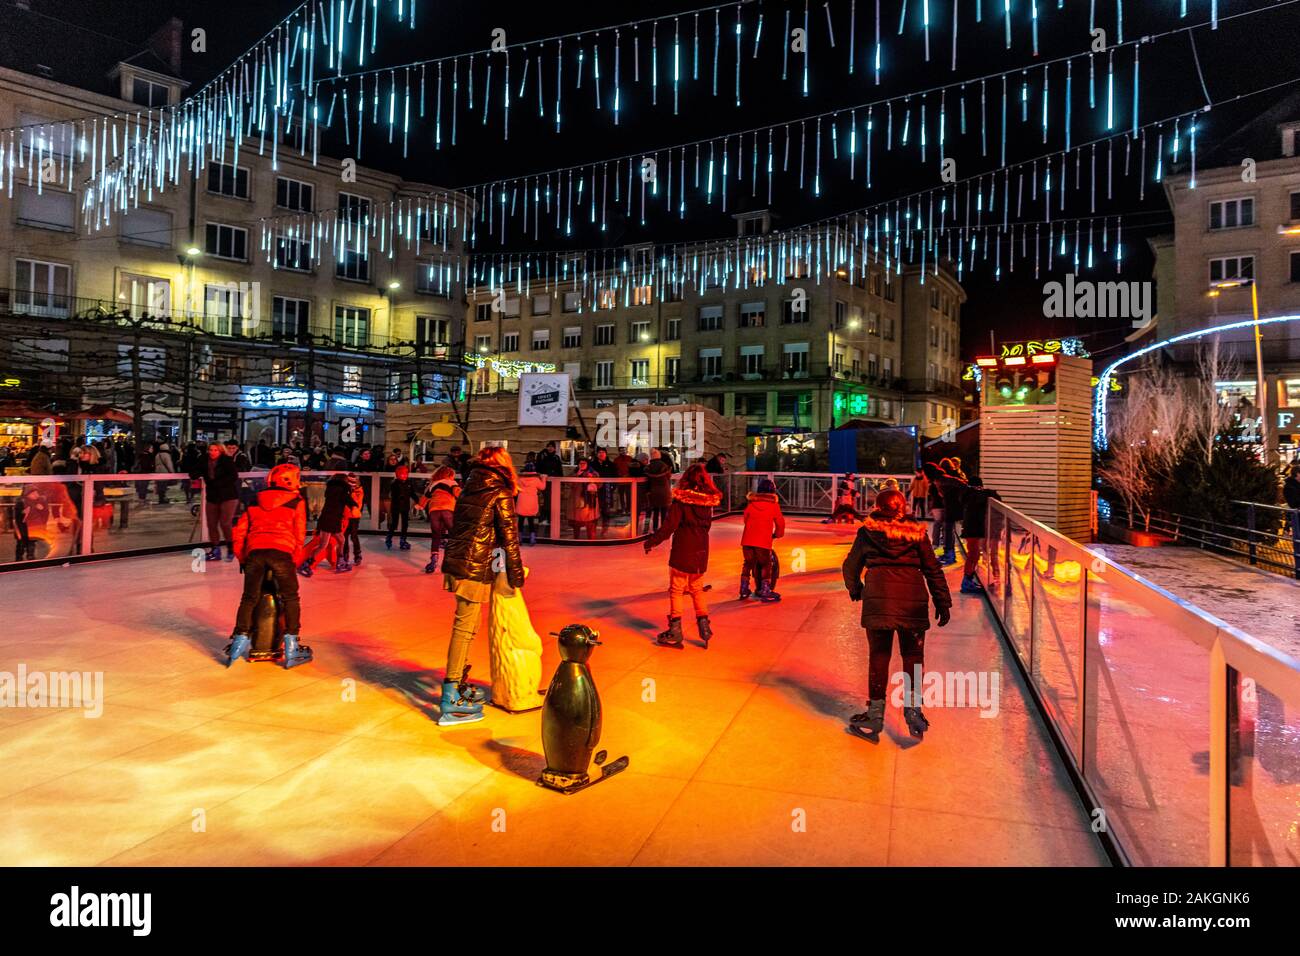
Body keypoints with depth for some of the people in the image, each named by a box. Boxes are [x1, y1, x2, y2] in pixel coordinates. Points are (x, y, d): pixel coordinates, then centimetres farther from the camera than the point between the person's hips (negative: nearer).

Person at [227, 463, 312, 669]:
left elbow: (239, 532, 21)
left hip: (254, 551, 3)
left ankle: (240, 641, 10)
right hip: (281, 552, -3)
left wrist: (242, 559, 27)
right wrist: (294, 560, 17)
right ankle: (291, 649, 4)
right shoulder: (297, 502, 15)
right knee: (290, 598, 7)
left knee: (249, 598, 16)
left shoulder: (255, 502, 25)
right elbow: (299, 534, 9)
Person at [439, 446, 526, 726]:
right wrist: (516, 572, -1)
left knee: (465, 626, 18)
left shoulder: (469, 489, 13)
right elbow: (509, 535, -8)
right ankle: (451, 702, 0)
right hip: (475, 569, -7)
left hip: (455, 563, 7)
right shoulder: (500, 494, -7)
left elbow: (459, 527, 15)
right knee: (464, 628, -4)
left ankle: (461, 684, 30)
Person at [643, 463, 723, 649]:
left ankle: (675, 632, 6)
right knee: (697, 589, 19)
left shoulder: (681, 500, -15)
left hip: (682, 552, -5)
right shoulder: (708, 501, 0)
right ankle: (704, 626, 19)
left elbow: (669, 526, -17)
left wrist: (651, 542, -8)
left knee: (676, 590, 4)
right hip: (701, 552, 5)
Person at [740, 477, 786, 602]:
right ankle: (765, 592, 3)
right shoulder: (774, 505, 1)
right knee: (765, 566, 8)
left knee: (748, 564, 18)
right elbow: (780, 523, 6)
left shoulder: (751, 504, 9)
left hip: (747, 540, 3)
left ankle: (744, 590, 21)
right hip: (763, 540, -3)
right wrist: (777, 534, 26)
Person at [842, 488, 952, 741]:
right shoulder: (916, 532, 10)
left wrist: (855, 589, 34)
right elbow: (933, 569, 9)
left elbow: (851, 565, 15)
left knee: (879, 654, 7)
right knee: (913, 655, 12)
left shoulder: (867, 532, 9)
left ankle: (875, 714, 11)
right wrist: (943, 602, 15)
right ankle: (912, 707, 7)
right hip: (913, 598, 0)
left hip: (879, 598, 0)